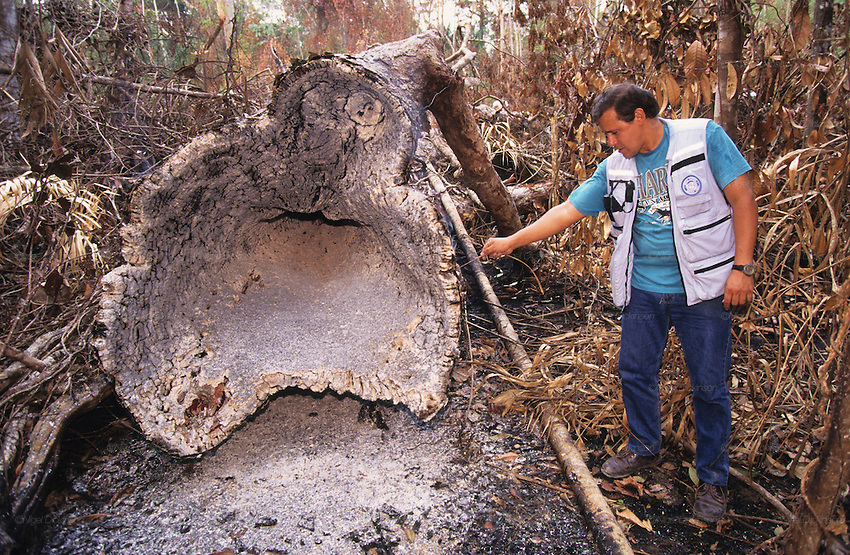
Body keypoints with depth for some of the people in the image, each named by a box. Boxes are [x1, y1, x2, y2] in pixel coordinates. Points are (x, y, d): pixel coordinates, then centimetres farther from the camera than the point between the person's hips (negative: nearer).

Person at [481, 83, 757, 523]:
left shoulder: (704, 137, -7)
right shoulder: (615, 168, 4)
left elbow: (742, 198, -7)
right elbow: (568, 211, 7)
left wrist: (742, 267, -13)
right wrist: (511, 241, 4)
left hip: (702, 288, -4)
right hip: (643, 289, 4)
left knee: (709, 386, 3)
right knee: (634, 373, 11)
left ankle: (713, 479, 23)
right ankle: (644, 449, 36)